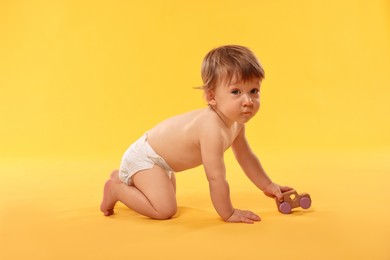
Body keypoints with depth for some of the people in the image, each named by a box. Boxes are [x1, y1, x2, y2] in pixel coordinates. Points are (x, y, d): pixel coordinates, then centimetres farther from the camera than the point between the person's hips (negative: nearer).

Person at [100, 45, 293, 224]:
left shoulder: (237, 122, -9)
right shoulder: (212, 128, -38)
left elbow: (246, 157, 7)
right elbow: (216, 178, -35)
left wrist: (268, 185, 11)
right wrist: (228, 214, -25)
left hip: (158, 155, 10)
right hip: (144, 156, -10)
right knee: (165, 209, -21)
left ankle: (124, 177, 42)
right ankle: (116, 188, -2)